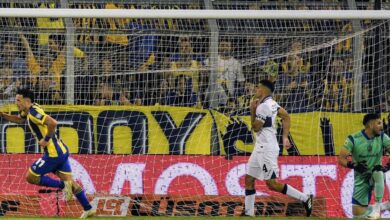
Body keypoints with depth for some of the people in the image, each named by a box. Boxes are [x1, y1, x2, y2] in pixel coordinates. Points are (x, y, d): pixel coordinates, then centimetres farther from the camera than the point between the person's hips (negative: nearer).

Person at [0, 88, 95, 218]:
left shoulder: (33, 112, -18)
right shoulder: (28, 111, 12)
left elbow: (52, 123, -33)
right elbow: (19, 119, 34)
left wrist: (46, 139, -20)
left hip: (53, 153, -10)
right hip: (62, 151, 10)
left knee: (31, 177, 1)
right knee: (69, 181, 12)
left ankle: (63, 185, -3)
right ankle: (88, 209, 13)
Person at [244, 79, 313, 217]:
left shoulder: (264, 106, -18)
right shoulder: (271, 103, 12)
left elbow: (255, 127, -14)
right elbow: (286, 116, 19)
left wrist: (253, 109, -5)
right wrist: (285, 137, 18)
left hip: (267, 149, -10)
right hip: (260, 148, 10)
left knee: (272, 184, -10)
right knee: (248, 179, 10)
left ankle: (304, 199, -6)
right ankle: (249, 213, 11)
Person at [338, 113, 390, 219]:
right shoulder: (353, 139, -14)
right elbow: (341, 159, -14)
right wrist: (353, 165, -33)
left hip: (377, 176, 0)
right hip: (361, 178, 0)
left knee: (378, 171, -38)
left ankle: (377, 207, -25)